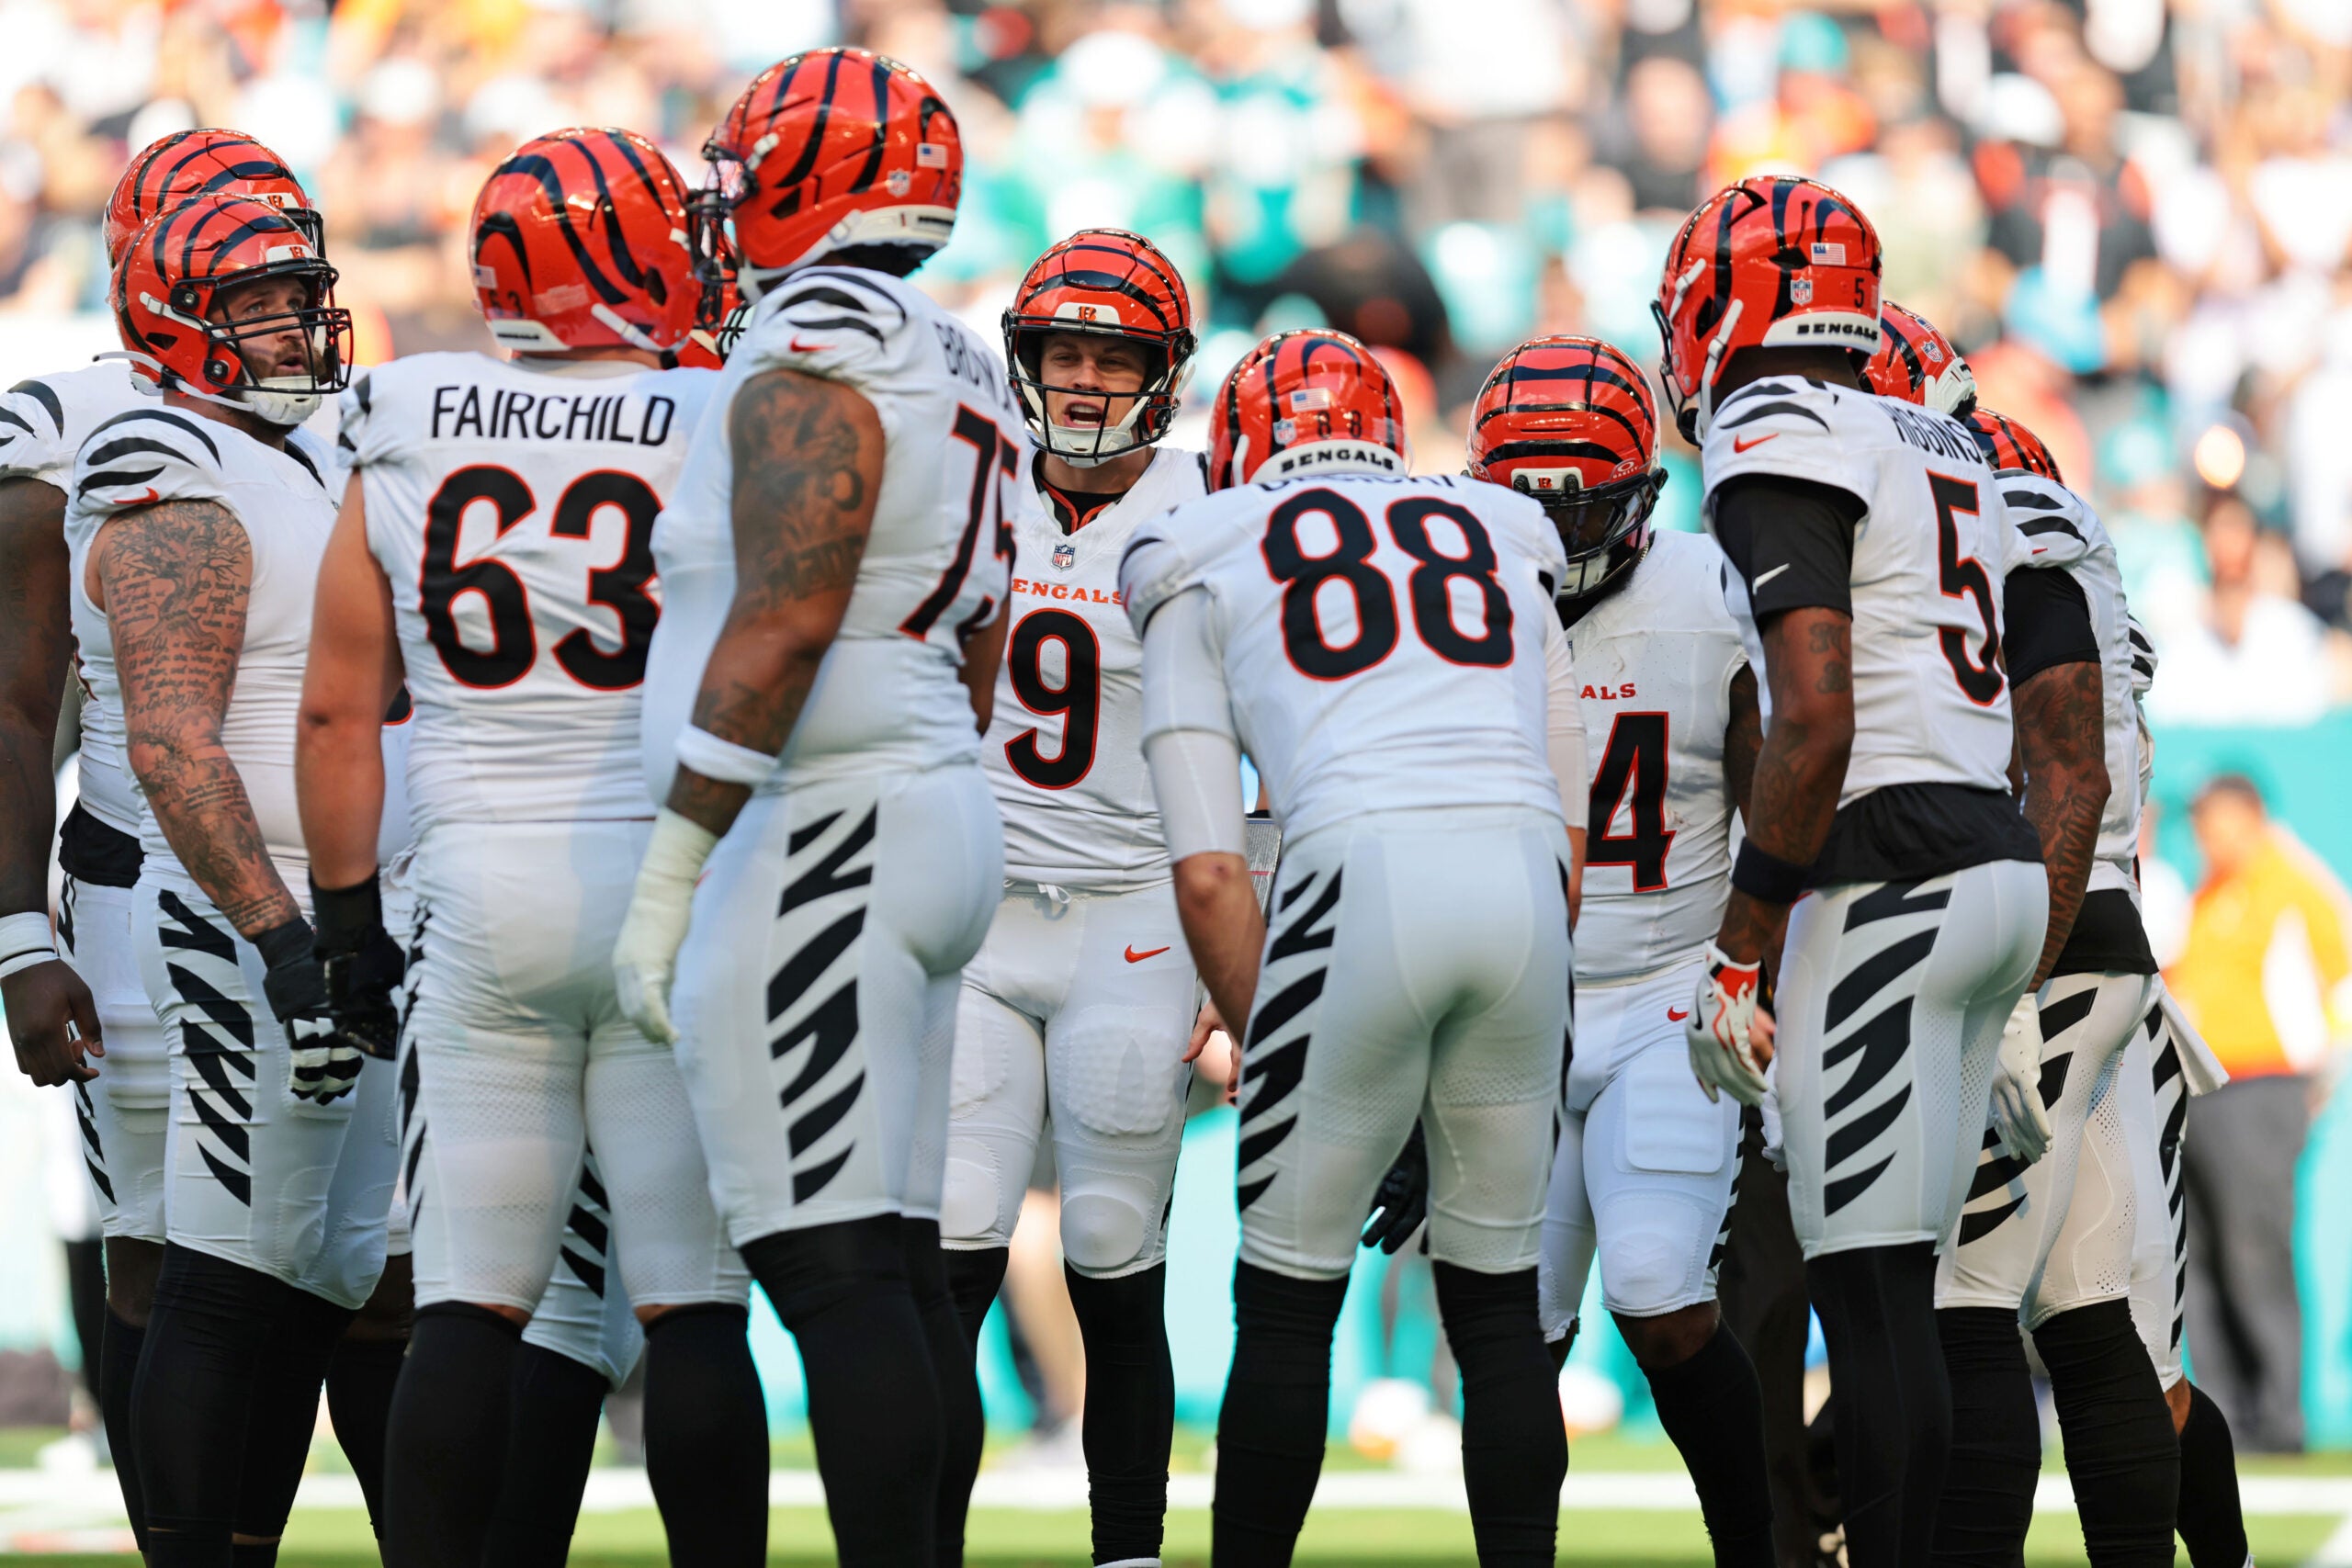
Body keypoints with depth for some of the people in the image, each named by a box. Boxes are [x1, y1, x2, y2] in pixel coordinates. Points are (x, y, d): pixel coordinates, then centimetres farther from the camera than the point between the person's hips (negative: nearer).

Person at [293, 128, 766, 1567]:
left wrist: (346, 910, 15)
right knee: (693, 1307, 0)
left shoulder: (407, 449, 4)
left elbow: (339, 710, 7)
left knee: (469, 1303, 4)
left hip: (480, 901, 3)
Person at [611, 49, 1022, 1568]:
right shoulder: (963, 378, 17)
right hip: (936, 820, 10)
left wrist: (672, 868, -20)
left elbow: (781, 628, -21)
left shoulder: (810, 366, -13)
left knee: (834, 1272, -11)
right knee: (900, 1261, 11)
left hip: (820, 834, -10)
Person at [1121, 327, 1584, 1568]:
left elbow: (1209, 876, 11)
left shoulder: (1204, 564, 19)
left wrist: (1266, 1050, 20)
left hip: (1358, 875, -3)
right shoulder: (1501, 543, 29)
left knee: (1287, 1303, 11)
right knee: (1495, 1300, 16)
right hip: (1524, 881, 3)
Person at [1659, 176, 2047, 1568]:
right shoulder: (1949, 451, 20)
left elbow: (1816, 723, -18)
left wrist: (1739, 956, -14)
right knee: (1900, 1296, 11)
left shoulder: (1778, 447, -9)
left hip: (1888, 877, -9)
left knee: (1871, 1297, -8)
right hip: (2001, 861, 9)